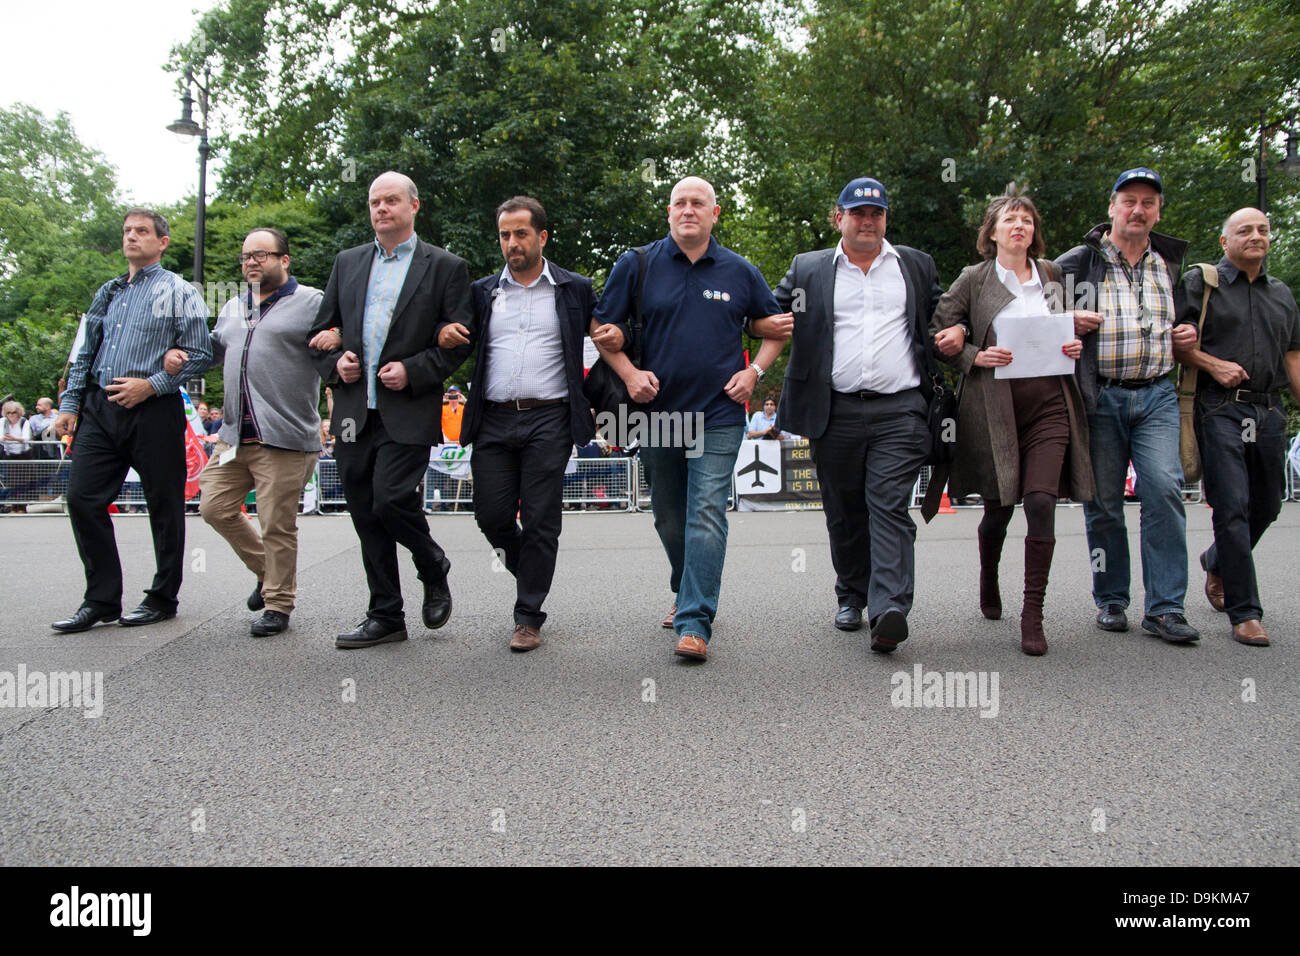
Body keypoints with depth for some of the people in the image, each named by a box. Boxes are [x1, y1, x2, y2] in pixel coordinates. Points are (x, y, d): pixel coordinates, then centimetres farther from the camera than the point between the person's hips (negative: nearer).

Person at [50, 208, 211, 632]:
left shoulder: (179, 292, 3)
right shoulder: (107, 293, 21)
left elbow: (199, 354, -5)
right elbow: (85, 353, 21)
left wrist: (152, 384, -14)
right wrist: (70, 404, 12)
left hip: (153, 411, -5)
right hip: (100, 408, 6)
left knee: (164, 505, 1)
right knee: (82, 498, -1)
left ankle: (162, 598, 14)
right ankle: (101, 599, 8)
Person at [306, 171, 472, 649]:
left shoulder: (445, 267, 3)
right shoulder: (348, 263, 16)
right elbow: (322, 331, 19)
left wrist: (413, 371, -13)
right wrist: (335, 362, -1)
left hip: (408, 412, -5)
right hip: (354, 411, 5)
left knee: (390, 499, -18)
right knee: (366, 517, 7)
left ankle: (434, 570, 13)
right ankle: (385, 616, 18)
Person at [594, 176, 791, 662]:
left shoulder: (739, 272, 5)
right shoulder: (637, 265, 3)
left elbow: (777, 327, 17)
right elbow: (605, 327, 7)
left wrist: (753, 371, 2)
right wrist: (629, 373, -7)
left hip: (719, 416, -1)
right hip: (657, 412, 2)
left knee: (706, 516, -12)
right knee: (670, 518, 14)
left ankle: (695, 623, -11)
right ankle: (685, 593, 37)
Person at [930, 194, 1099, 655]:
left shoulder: (1053, 274, 14)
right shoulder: (974, 279, 4)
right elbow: (937, 333, 3)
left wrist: (1076, 345, 5)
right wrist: (976, 355, -13)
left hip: (1050, 400, 2)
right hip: (995, 404, -2)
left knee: (1041, 502, -12)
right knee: (998, 505, 7)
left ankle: (1033, 615, -6)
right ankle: (988, 582, 38)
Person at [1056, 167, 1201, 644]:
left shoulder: (1170, 264, 15)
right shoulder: (1078, 262, 1)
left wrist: (1185, 334, 10)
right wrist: (1067, 321, -12)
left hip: (1157, 395, 2)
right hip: (1100, 398, -2)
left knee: (1164, 489, -12)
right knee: (1103, 501, 3)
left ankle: (1164, 608, -6)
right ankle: (1111, 600, 18)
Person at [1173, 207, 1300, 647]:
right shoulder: (1200, 282, 3)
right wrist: (1213, 364, -15)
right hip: (1221, 410, -6)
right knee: (1232, 507, -10)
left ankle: (1218, 562, 40)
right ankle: (1245, 613, -6)